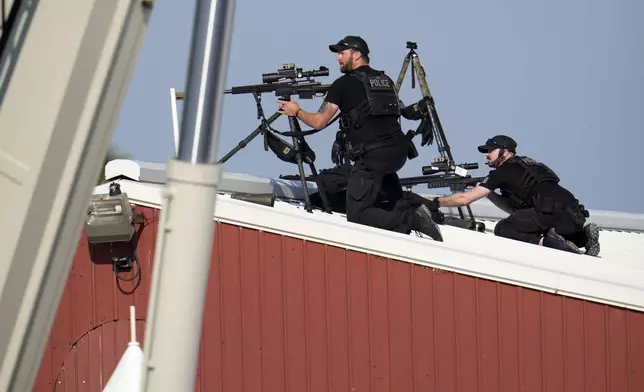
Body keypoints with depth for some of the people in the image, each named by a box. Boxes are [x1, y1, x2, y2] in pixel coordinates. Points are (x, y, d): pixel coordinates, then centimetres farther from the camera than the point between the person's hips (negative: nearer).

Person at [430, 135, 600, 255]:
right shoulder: (524, 167, 30)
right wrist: (489, 193, 27)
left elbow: (464, 199, 5)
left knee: (503, 229, -2)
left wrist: (435, 201, 17)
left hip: (554, 213, -8)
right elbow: (516, 209, 34)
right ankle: (584, 234, 7)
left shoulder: (504, 171, 5)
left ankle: (546, 242, -20)